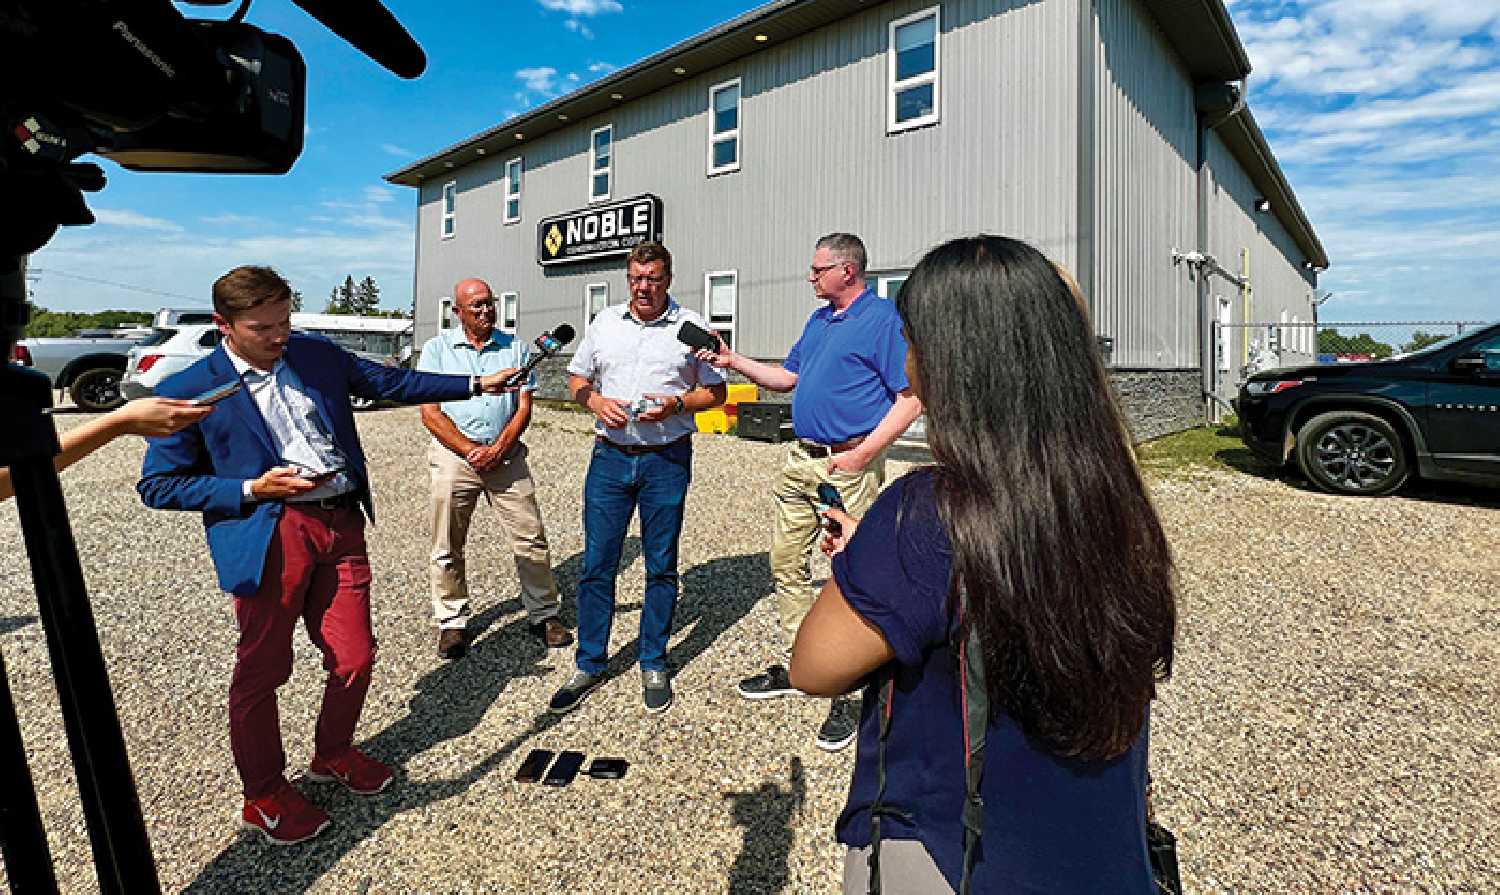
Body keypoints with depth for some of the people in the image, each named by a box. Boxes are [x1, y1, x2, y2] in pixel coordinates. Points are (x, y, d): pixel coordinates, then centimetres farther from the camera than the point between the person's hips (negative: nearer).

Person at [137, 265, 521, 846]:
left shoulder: (316, 354, 9)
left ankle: (333, 754, 39)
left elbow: (390, 382, 16)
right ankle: (264, 796, 33)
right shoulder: (189, 390, -3)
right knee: (261, 669, 9)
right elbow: (157, 485, 0)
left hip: (341, 524, 4)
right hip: (270, 535, -4)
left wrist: (475, 384, 14)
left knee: (354, 658, 10)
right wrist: (251, 490, -12)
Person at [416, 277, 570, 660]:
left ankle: (544, 613, 16)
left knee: (531, 539, 2)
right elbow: (430, 413, -2)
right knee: (448, 548, 6)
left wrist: (498, 449, -9)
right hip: (453, 455, -1)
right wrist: (471, 451, -11)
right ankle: (452, 622, 22)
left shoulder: (514, 348, 9)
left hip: (506, 455, 1)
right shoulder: (438, 349, 5)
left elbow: (524, 407, 4)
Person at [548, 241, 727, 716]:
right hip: (610, 457, 2)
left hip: (667, 460, -2)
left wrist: (676, 404, -14)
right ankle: (589, 665, 21)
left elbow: (716, 391, 4)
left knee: (661, 566, 7)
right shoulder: (604, 322, 10)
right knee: (597, 564, 5)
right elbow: (577, 378, 16)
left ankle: (654, 666, 24)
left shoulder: (691, 325, 2)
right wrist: (596, 402, -6)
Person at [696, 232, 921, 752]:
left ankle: (848, 695, 12)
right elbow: (788, 377, 24)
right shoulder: (819, 320, 16)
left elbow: (911, 398, -15)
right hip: (801, 459, 9)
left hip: (848, 466, -9)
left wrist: (861, 455, -20)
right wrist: (733, 362, 14)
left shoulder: (882, 319, -10)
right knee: (786, 564, 14)